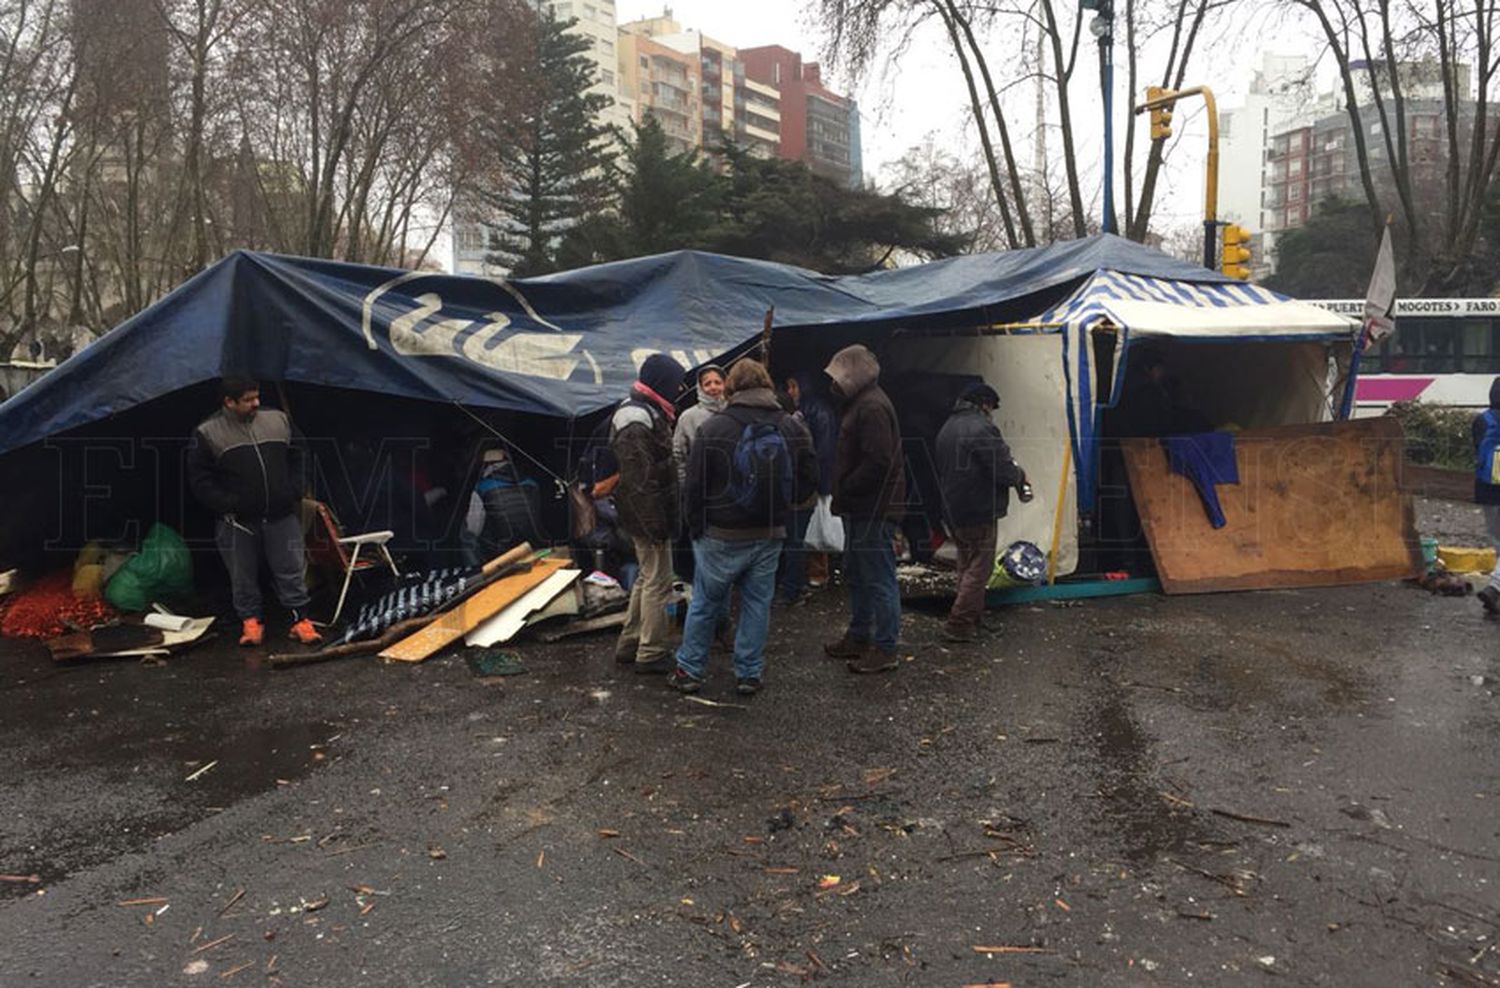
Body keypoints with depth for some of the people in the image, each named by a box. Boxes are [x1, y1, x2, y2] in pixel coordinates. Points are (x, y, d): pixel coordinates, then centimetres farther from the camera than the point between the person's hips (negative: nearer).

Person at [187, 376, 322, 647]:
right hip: (237, 522, -2)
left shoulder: (278, 420, 5)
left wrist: (293, 493, 4)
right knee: (243, 576, 8)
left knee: (291, 572, 3)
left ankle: (300, 621, 11)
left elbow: (296, 459, 16)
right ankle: (251, 622, 23)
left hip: (282, 516, 2)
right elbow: (199, 478, -1)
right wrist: (224, 505, -10)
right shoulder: (208, 433, -4)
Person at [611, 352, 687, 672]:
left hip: (650, 515, 11)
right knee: (658, 582, -2)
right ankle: (652, 654, 8)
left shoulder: (647, 413, 14)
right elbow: (640, 481, -24)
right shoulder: (636, 425, -21)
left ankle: (629, 645, 29)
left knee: (647, 578, 19)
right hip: (648, 516, -11)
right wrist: (656, 524, -23)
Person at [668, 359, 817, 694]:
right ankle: (749, 674, 19)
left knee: (705, 603, 11)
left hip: (722, 537, -2)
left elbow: (694, 486, -9)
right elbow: (810, 481, 4)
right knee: (757, 603, 13)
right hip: (771, 536, 3)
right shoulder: (793, 428, 0)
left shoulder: (713, 428, -11)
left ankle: (689, 670, 21)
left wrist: (696, 526, 4)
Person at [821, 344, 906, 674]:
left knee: (879, 578, -5)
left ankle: (884, 649, 2)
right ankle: (859, 636, 31)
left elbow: (877, 462, -25)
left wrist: (844, 490, -17)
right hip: (862, 508, 11)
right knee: (856, 575, 19)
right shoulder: (861, 403, 18)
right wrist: (843, 493, 11)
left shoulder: (872, 407, -17)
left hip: (874, 510, -11)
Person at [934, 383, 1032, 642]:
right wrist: (1020, 475, 3)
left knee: (968, 566, 18)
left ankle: (974, 618, 25)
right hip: (979, 512, -9)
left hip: (952, 511, 9)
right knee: (979, 569, -3)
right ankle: (959, 625, -4)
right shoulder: (982, 428, -16)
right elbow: (1004, 471, -20)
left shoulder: (947, 428, 14)